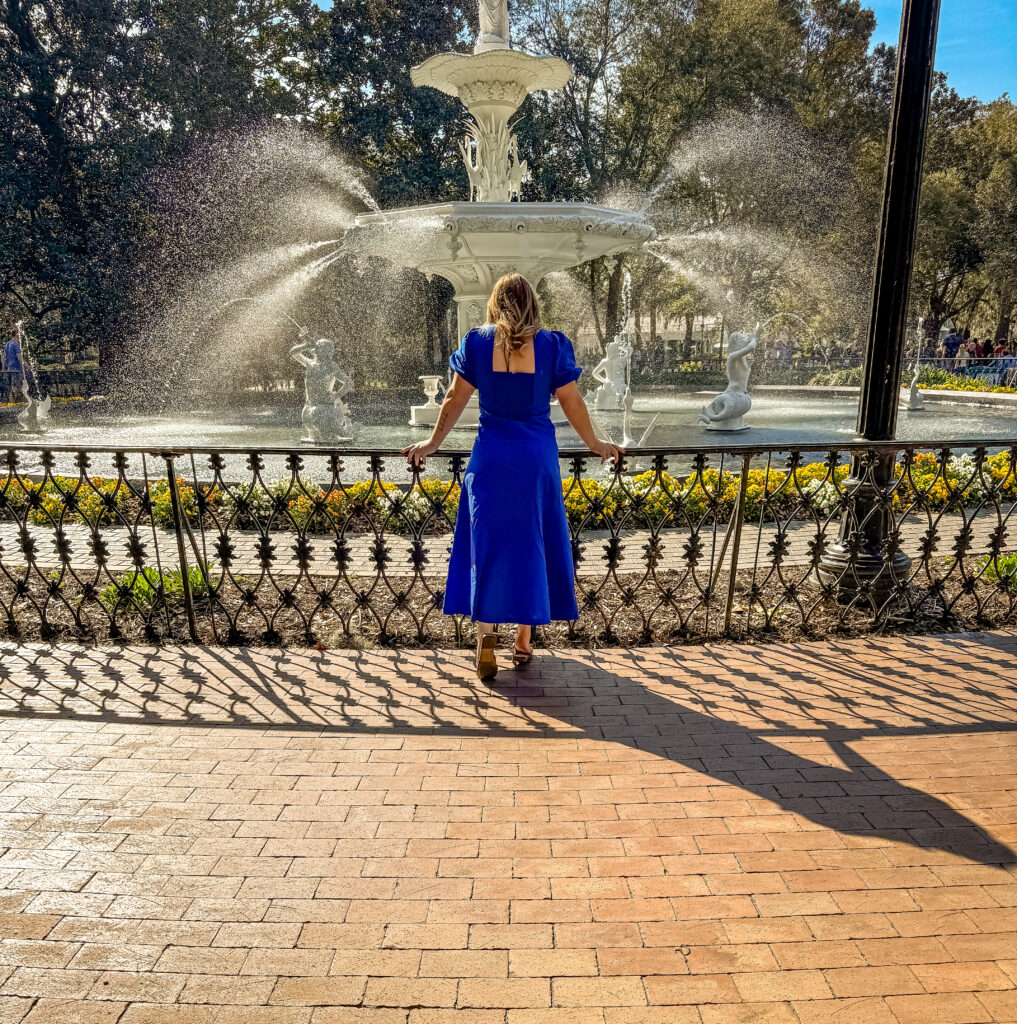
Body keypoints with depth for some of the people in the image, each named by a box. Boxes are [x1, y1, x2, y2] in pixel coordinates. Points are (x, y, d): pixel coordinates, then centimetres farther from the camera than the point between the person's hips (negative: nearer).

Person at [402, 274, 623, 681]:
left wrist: (433, 443, 17)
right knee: (531, 543, 12)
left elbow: (455, 399, 4)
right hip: (538, 455, 1)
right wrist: (595, 444, 17)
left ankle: (486, 631, -6)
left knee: (487, 543, 7)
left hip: (491, 455, 0)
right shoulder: (552, 345, -1)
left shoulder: (477, 343, -1)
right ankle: (523, 638, 21)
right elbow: (572, 403, 3)